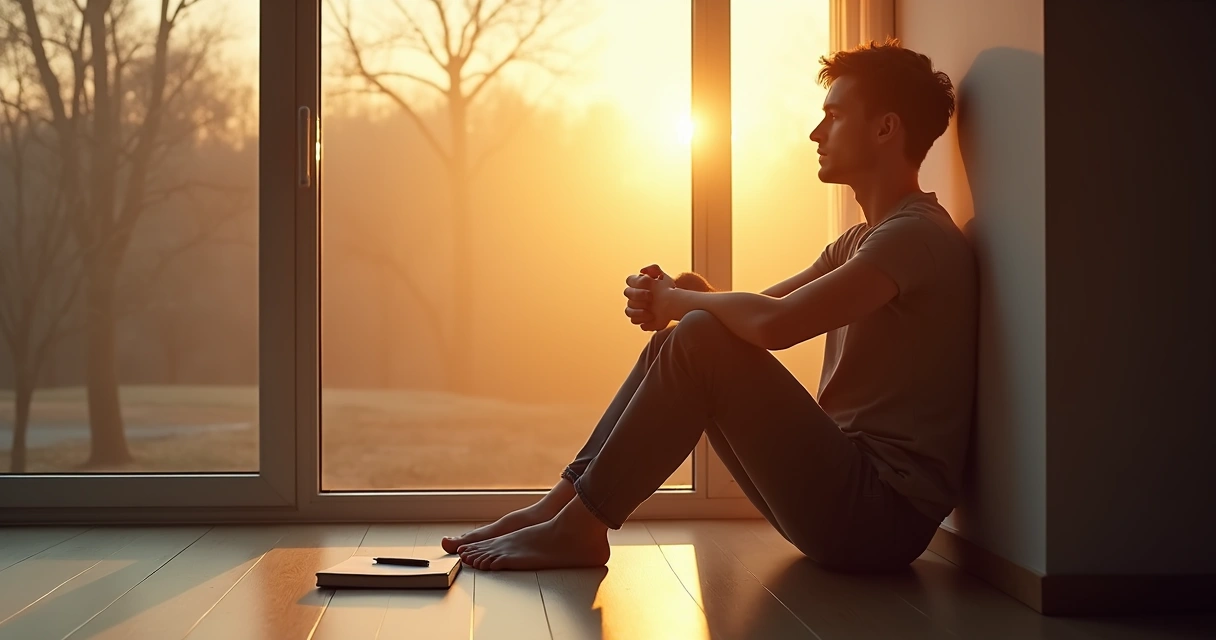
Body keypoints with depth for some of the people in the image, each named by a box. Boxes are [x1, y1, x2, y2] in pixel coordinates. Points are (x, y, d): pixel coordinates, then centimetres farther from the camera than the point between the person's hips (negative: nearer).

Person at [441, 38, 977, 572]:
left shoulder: (917, 236, -14)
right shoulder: (862, 241, 20)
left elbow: (771, 322, -27)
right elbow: (756, 309, 15)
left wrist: (678, 299, -8)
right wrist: (664, 300, -6)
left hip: (885, 514, -9)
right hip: (841, 489, 9)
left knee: (702, 338, -20)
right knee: (677, 342, 5)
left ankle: (578, 528, -12)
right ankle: (557, 506, 2)